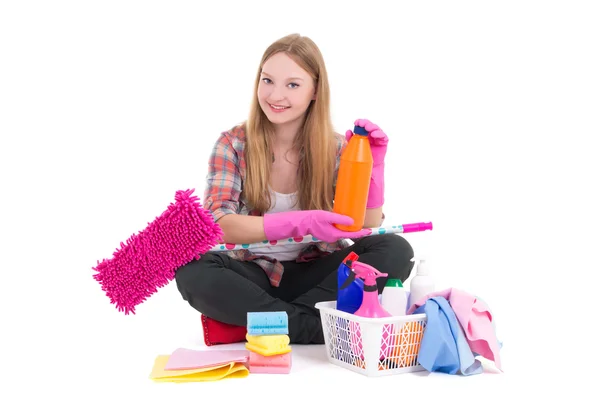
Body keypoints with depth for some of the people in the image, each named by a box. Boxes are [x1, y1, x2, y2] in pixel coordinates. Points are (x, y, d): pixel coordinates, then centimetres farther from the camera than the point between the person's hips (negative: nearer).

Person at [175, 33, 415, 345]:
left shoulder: (336, 148, -1)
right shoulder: (233, 144, -6)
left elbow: (369, 228, -7)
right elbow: (218, 225, -20)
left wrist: (373, 165, -21)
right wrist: (300, 223, -32)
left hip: (315, 275, 2)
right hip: (254, 277, -1)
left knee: (395, 250, -24)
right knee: (192, 270, -32)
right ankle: (323, 327, -26)